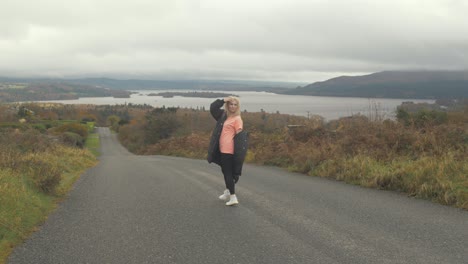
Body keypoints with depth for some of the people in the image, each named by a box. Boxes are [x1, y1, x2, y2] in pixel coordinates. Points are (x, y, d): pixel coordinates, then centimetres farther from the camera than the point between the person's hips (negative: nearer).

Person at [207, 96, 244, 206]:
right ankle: (227, 192, 36)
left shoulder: (237, 119, -9)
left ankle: (233, 197, 0)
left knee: (228, 173, -4)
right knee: (226, 171, 21)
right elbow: (213, 108, 16)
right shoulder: (224, 115, 13)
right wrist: (223, 100, 5)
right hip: (222, 149, 8)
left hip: (228, 150, -8)